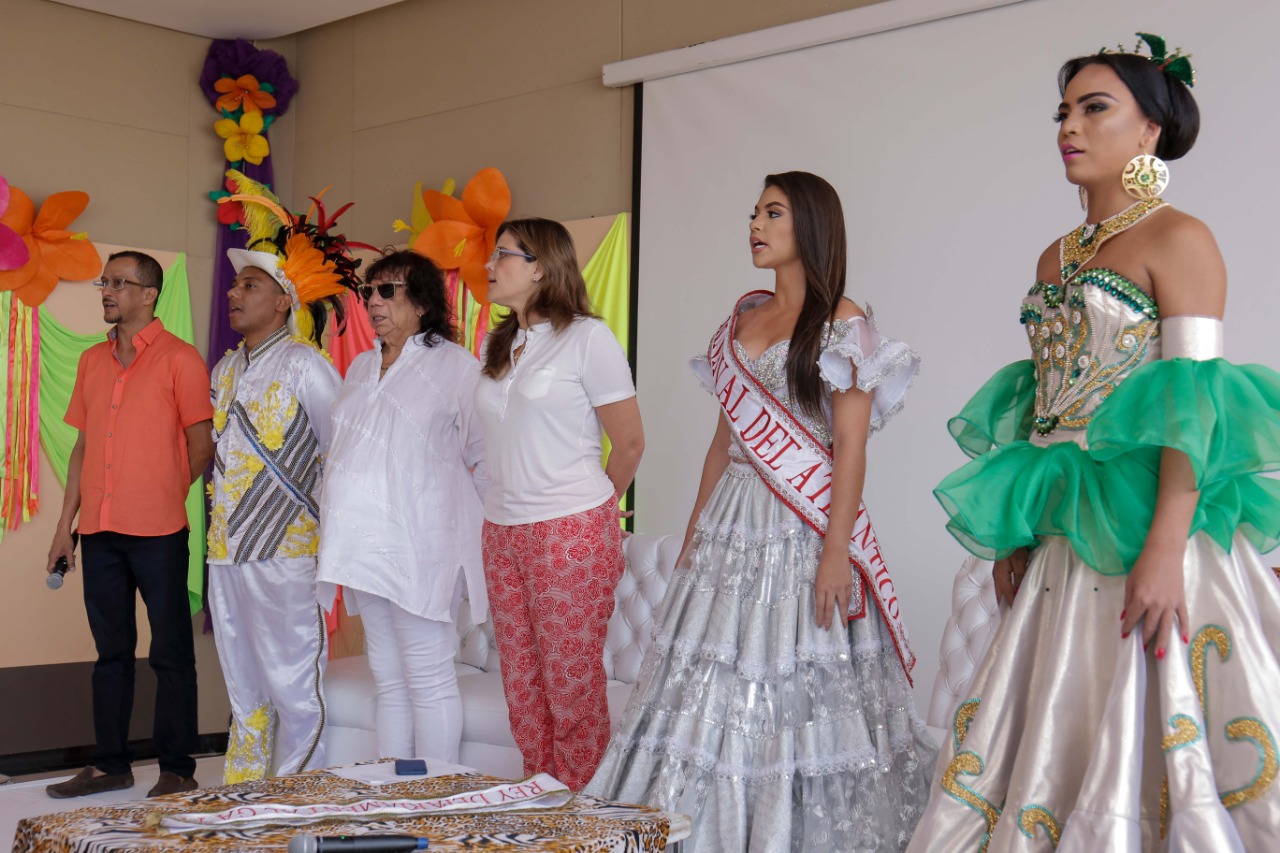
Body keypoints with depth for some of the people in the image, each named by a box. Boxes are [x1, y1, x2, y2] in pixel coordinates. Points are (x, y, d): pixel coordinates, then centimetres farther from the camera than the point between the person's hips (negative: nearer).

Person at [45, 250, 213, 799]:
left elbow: (202, 445, -3)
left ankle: (177, 770, 10)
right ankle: (111, 764, 23)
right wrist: (67, 523, 13)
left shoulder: (179, 359, -4)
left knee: (171, 652, 2)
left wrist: (166, 497, -9)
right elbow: (84, 446, 17)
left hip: (157, 532, -6)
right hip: (100, 529, 6)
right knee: (111, 650, 13)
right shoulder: (92, 361, 14)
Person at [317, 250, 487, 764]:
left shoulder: (454, 365, -4)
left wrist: (486, 529, 0)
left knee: (429, 680, -3)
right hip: (366, 544, 7)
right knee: (388, 681, 11)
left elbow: (488, 456, -2)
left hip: (419, 546, -7)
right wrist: (340, 525, 19)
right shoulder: (360, 368, 19)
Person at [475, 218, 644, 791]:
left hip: (572, 534, -7)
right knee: (521, 685, 10)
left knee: (572, 684, -2)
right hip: (502, 533, 7)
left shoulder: (585, 337, -6)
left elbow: (630, 442, -2)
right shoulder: (497, 347, 14)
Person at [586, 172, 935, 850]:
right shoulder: (744, 316, 15)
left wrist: (835, 551, -18)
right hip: (732, 524, 6)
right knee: (712, 692, 7)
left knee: (802, 695, -2)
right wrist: (694, 534, 14)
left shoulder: (842, 323, -3)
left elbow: (851, 445, -10)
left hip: (804, 528, -6)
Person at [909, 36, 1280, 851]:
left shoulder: (1177, 239, -6)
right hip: (1063, 538, 7)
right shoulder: (1057, 257, 16)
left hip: (1142, 525, -7)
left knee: (1140, 732, -4)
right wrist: (1017, 532, 12)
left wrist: (1164, 551, -23)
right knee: (1055, 729, 10)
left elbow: (1196, 411, -15)